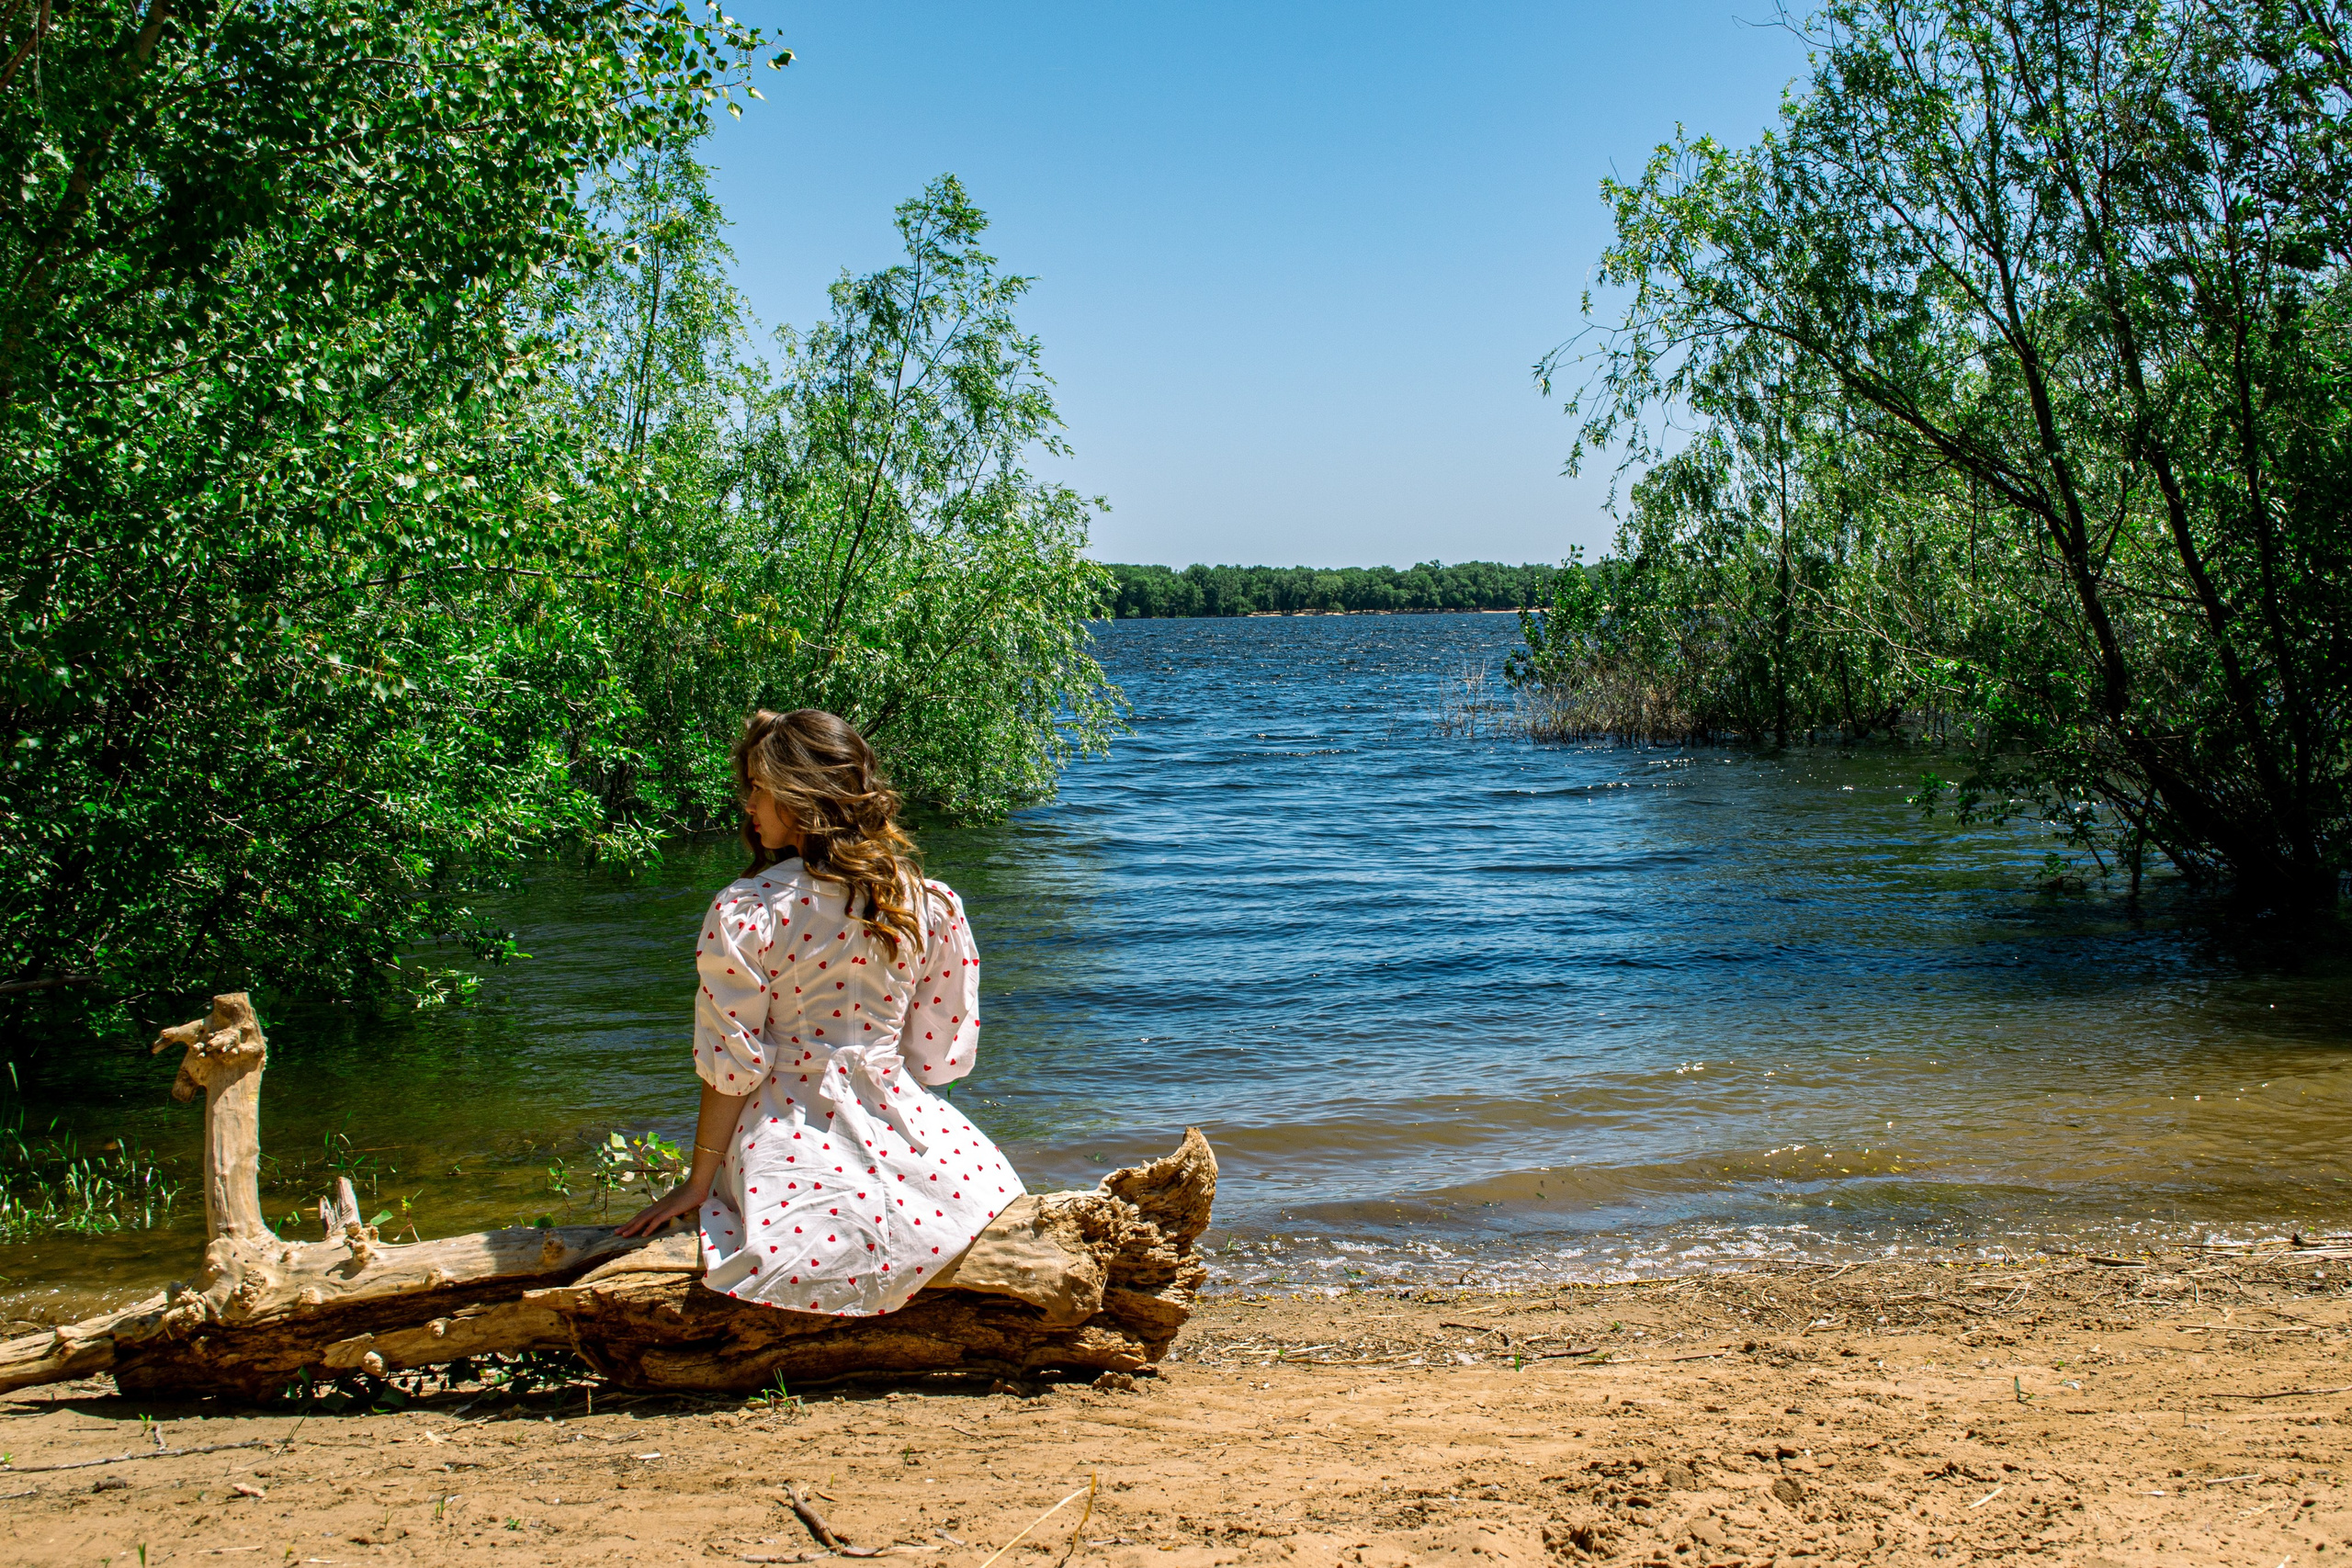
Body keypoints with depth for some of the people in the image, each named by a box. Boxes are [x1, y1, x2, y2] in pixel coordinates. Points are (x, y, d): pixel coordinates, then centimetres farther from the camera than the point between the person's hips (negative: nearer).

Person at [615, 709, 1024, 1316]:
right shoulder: (927, 902, 0)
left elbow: (732, 1068, -9)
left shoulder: (744, 912, -13)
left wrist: (698, 1183, 3)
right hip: (896, 1127, 3)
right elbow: (936, 1054, 6)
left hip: (789, 1144, -3)